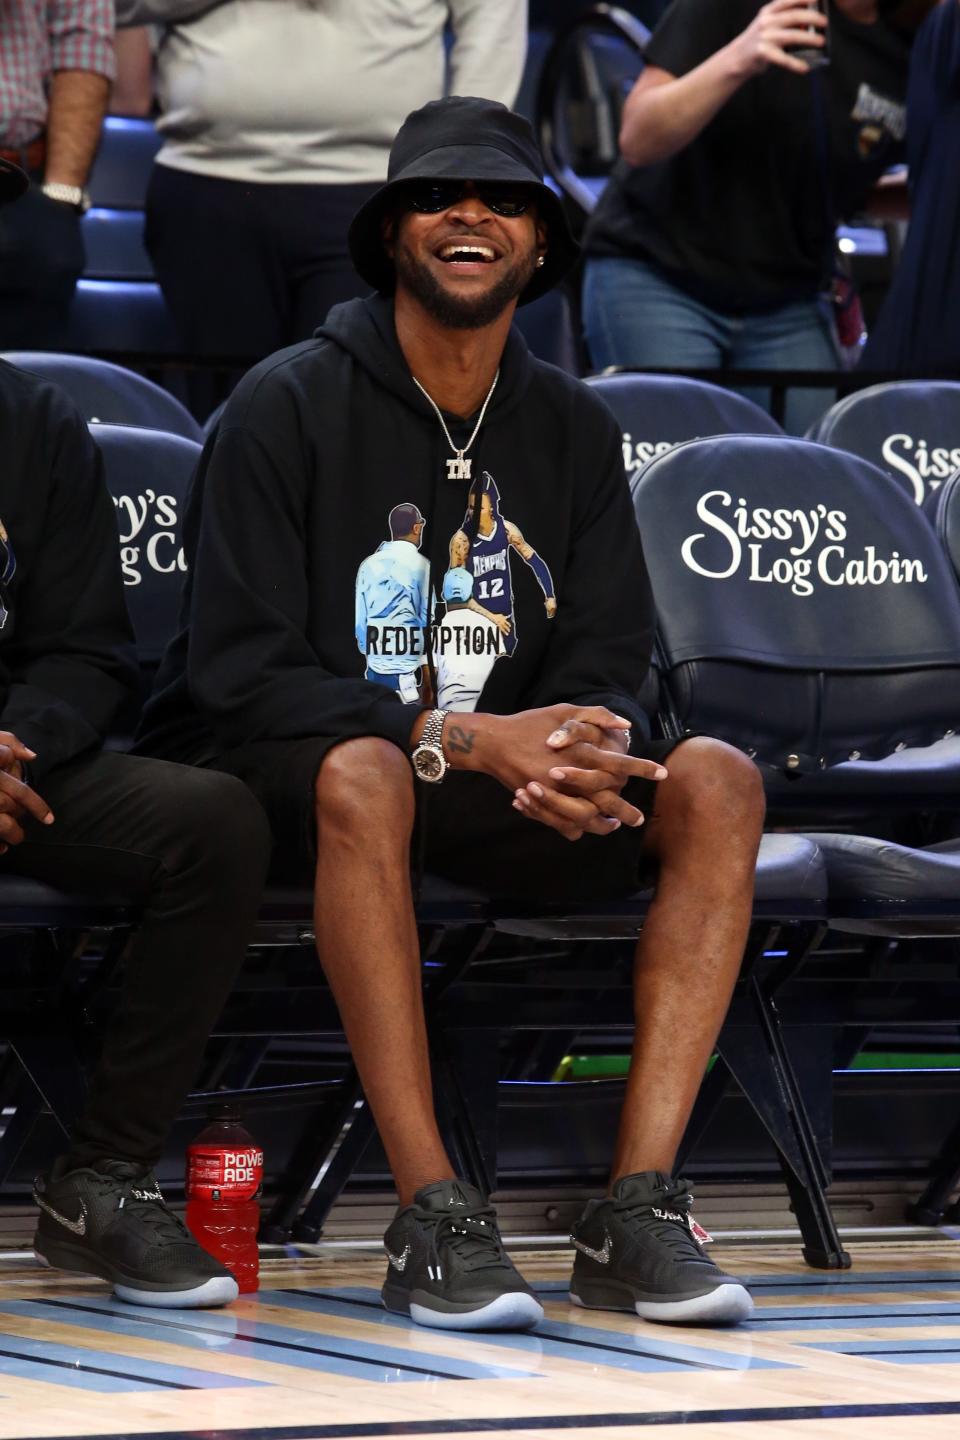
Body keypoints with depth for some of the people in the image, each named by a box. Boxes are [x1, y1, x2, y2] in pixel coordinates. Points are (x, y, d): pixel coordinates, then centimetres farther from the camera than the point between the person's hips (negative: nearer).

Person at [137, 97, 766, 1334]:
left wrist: (578, 750, -20)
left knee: (715, 780, -18)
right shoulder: (289, 407, -7)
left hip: (491, 773, 5)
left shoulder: (573, 430, 10)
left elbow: (606, 666, 7)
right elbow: (240, 674, -14)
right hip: (273, 775, -5)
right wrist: (464, 739, -25)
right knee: (363, 774, -39)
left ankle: (635, 1212, -26)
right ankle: (431, 1221, -39)